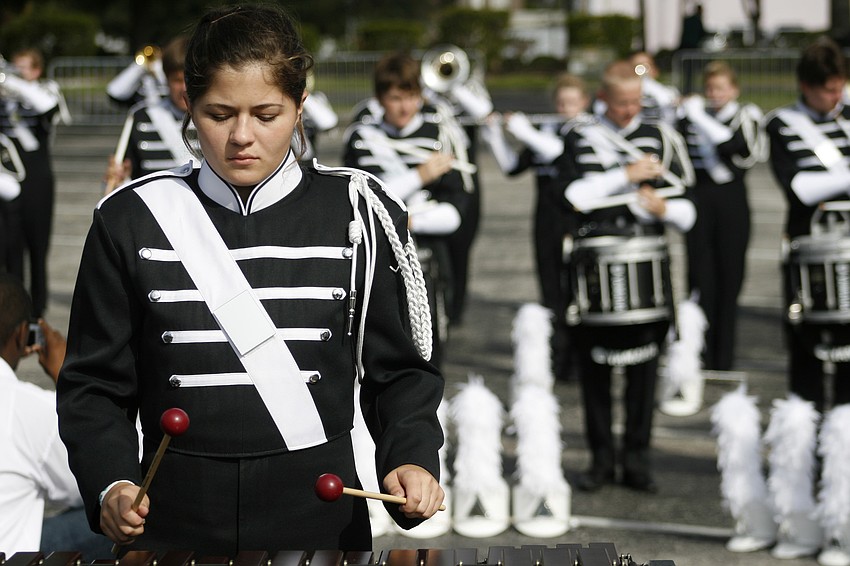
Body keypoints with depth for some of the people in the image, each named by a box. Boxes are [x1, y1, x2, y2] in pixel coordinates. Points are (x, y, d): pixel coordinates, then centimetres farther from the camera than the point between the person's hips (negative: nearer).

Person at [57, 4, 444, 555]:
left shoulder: (356, 215, -1)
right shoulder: (131, 221, 0)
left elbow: (399, 371, 4)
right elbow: (94, 385, 3)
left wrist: (411, 458, -14)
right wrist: (111, 485, -14)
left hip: (320, 516, 0)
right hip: (173, 520, 0)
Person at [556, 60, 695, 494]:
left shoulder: (660, 139, 10)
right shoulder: (578, 139, 8)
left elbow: (686, 213, 8)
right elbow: (574, 194, -9)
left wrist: (663, 209, -13)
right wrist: (626, 175, -13)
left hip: (646, 264, 0)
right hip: (593, 265, 0)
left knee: (643, 365, 1)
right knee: (593, 366, 3)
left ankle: (637, 458, 10)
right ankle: (601, 458, 14)